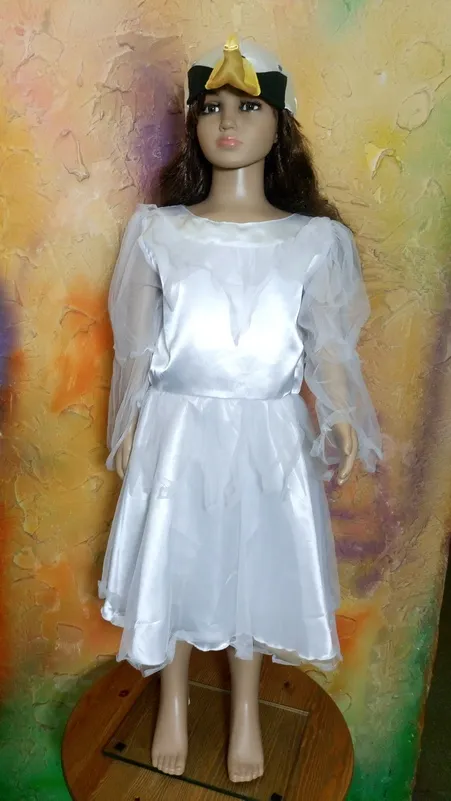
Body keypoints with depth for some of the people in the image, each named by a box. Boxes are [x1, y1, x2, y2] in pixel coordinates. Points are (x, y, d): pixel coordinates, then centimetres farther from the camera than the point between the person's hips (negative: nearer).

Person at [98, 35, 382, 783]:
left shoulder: (316, 238, -1)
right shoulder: (158, 230, -1)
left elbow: (328, 343, 0)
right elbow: (138, 342, 3)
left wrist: (343, 420, -12)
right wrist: (127, 426, 5)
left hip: (270, 434, 0)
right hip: (178, 429, 1)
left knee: (256, 564, 14)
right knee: (172, 562, 13)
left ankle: (246, 708, 42)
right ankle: (174, 702, 42)